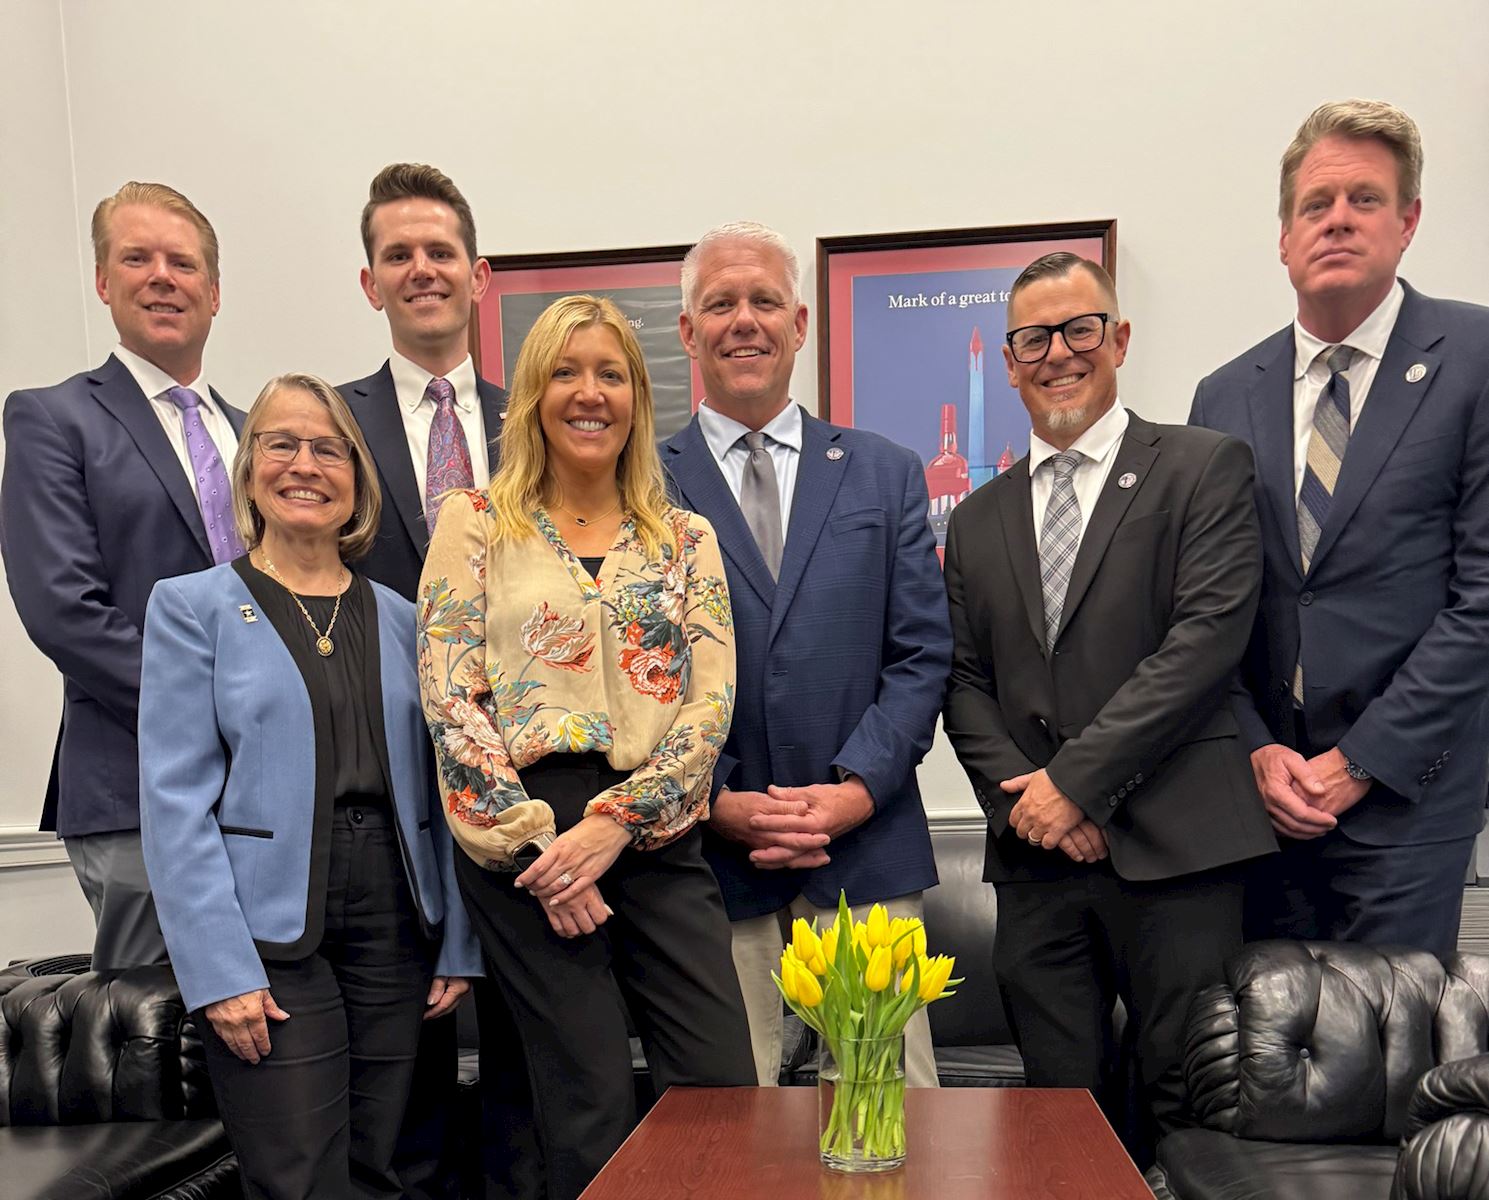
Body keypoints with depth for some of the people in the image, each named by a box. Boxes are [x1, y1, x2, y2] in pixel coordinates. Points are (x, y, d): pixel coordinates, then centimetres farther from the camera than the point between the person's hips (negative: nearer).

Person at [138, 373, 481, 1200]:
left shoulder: (400, 619, 11)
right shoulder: (193, 606, 0)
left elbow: (433, 790, 10)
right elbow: (176, 800, -6)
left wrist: (457, 945, 4)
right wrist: (220, 969, -13)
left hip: (394, 930, 4)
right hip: (268, 938, -3)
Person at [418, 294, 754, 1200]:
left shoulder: (686, 538, 11)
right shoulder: (476, 523, 6)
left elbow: (713, 700, 1)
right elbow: (449, 698, -3)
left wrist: (613, 823, -11)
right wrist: (534, 841, -11)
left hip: (657, 835, 2)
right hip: (526, 837, -2)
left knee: (724, 1091, 0)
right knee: (593, 1115, 4)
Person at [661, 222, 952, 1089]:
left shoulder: (888, 475, 10)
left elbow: (923, 654, 4)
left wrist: (857, 788, -8)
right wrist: (716, 803, -9)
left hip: (867, 840, 1)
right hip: (710, 849, -1)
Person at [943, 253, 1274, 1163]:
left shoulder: (1205, 468, 2)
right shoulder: (978, 520, 15)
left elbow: (1206, 638, -10)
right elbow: (966, 685, 11)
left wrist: (1075, 778, -13)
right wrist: (1023, 797, -6)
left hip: (1174, 848, -4)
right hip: (1036, 858, 4)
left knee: (1191, 1118, 3)